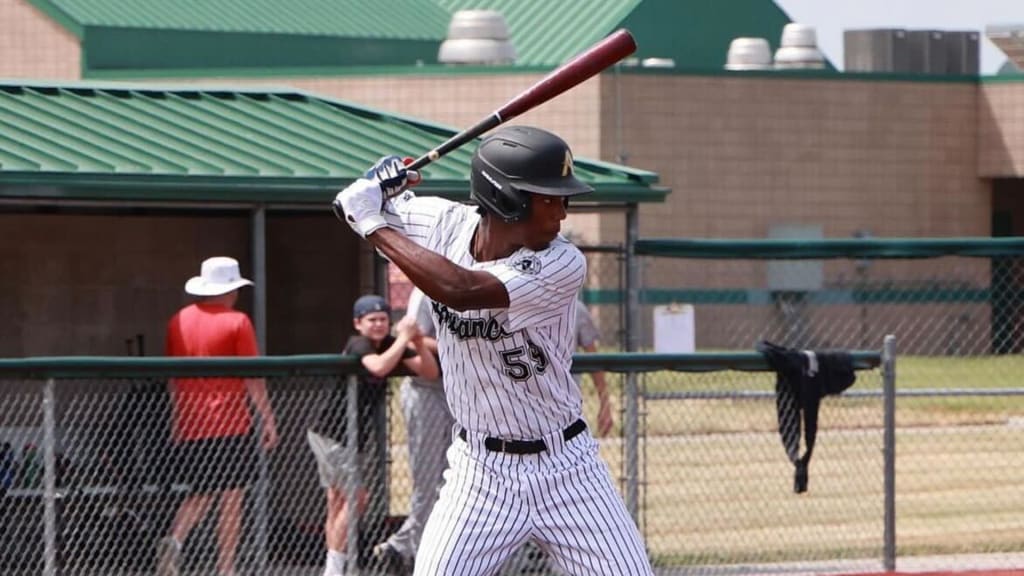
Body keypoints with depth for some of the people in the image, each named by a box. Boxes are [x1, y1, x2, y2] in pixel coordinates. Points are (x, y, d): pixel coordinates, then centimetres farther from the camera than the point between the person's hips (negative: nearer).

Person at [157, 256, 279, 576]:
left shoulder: (179, 321, 7)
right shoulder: (236, 322, -7)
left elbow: (172, 377, 14)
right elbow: (252, 377, -9)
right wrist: (268, 419, -4)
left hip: (189, 426, 5)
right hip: (230, 424, -5)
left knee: (199, 493, 16)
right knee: (231, 499, 3)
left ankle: (174, 540, -10)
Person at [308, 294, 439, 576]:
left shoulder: (390, 344, 5)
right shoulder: (358, 345, -16)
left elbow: (430, 372, 0)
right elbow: (379, 367, -38)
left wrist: (419, 343, -15)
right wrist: (404, 338, -32)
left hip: (354, 436, 8)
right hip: (333, 433, -8)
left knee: (337, 503, 10)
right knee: (355, 497, -12)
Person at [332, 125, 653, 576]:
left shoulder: (562, 266, -21)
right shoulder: (444, 225, -9)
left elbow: (460, 289, -35)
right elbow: (350, 208, 6)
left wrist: (375, 225, -26)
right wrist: (368, 194, -18)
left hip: (565, 468, -2)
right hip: (481, 471, 2)